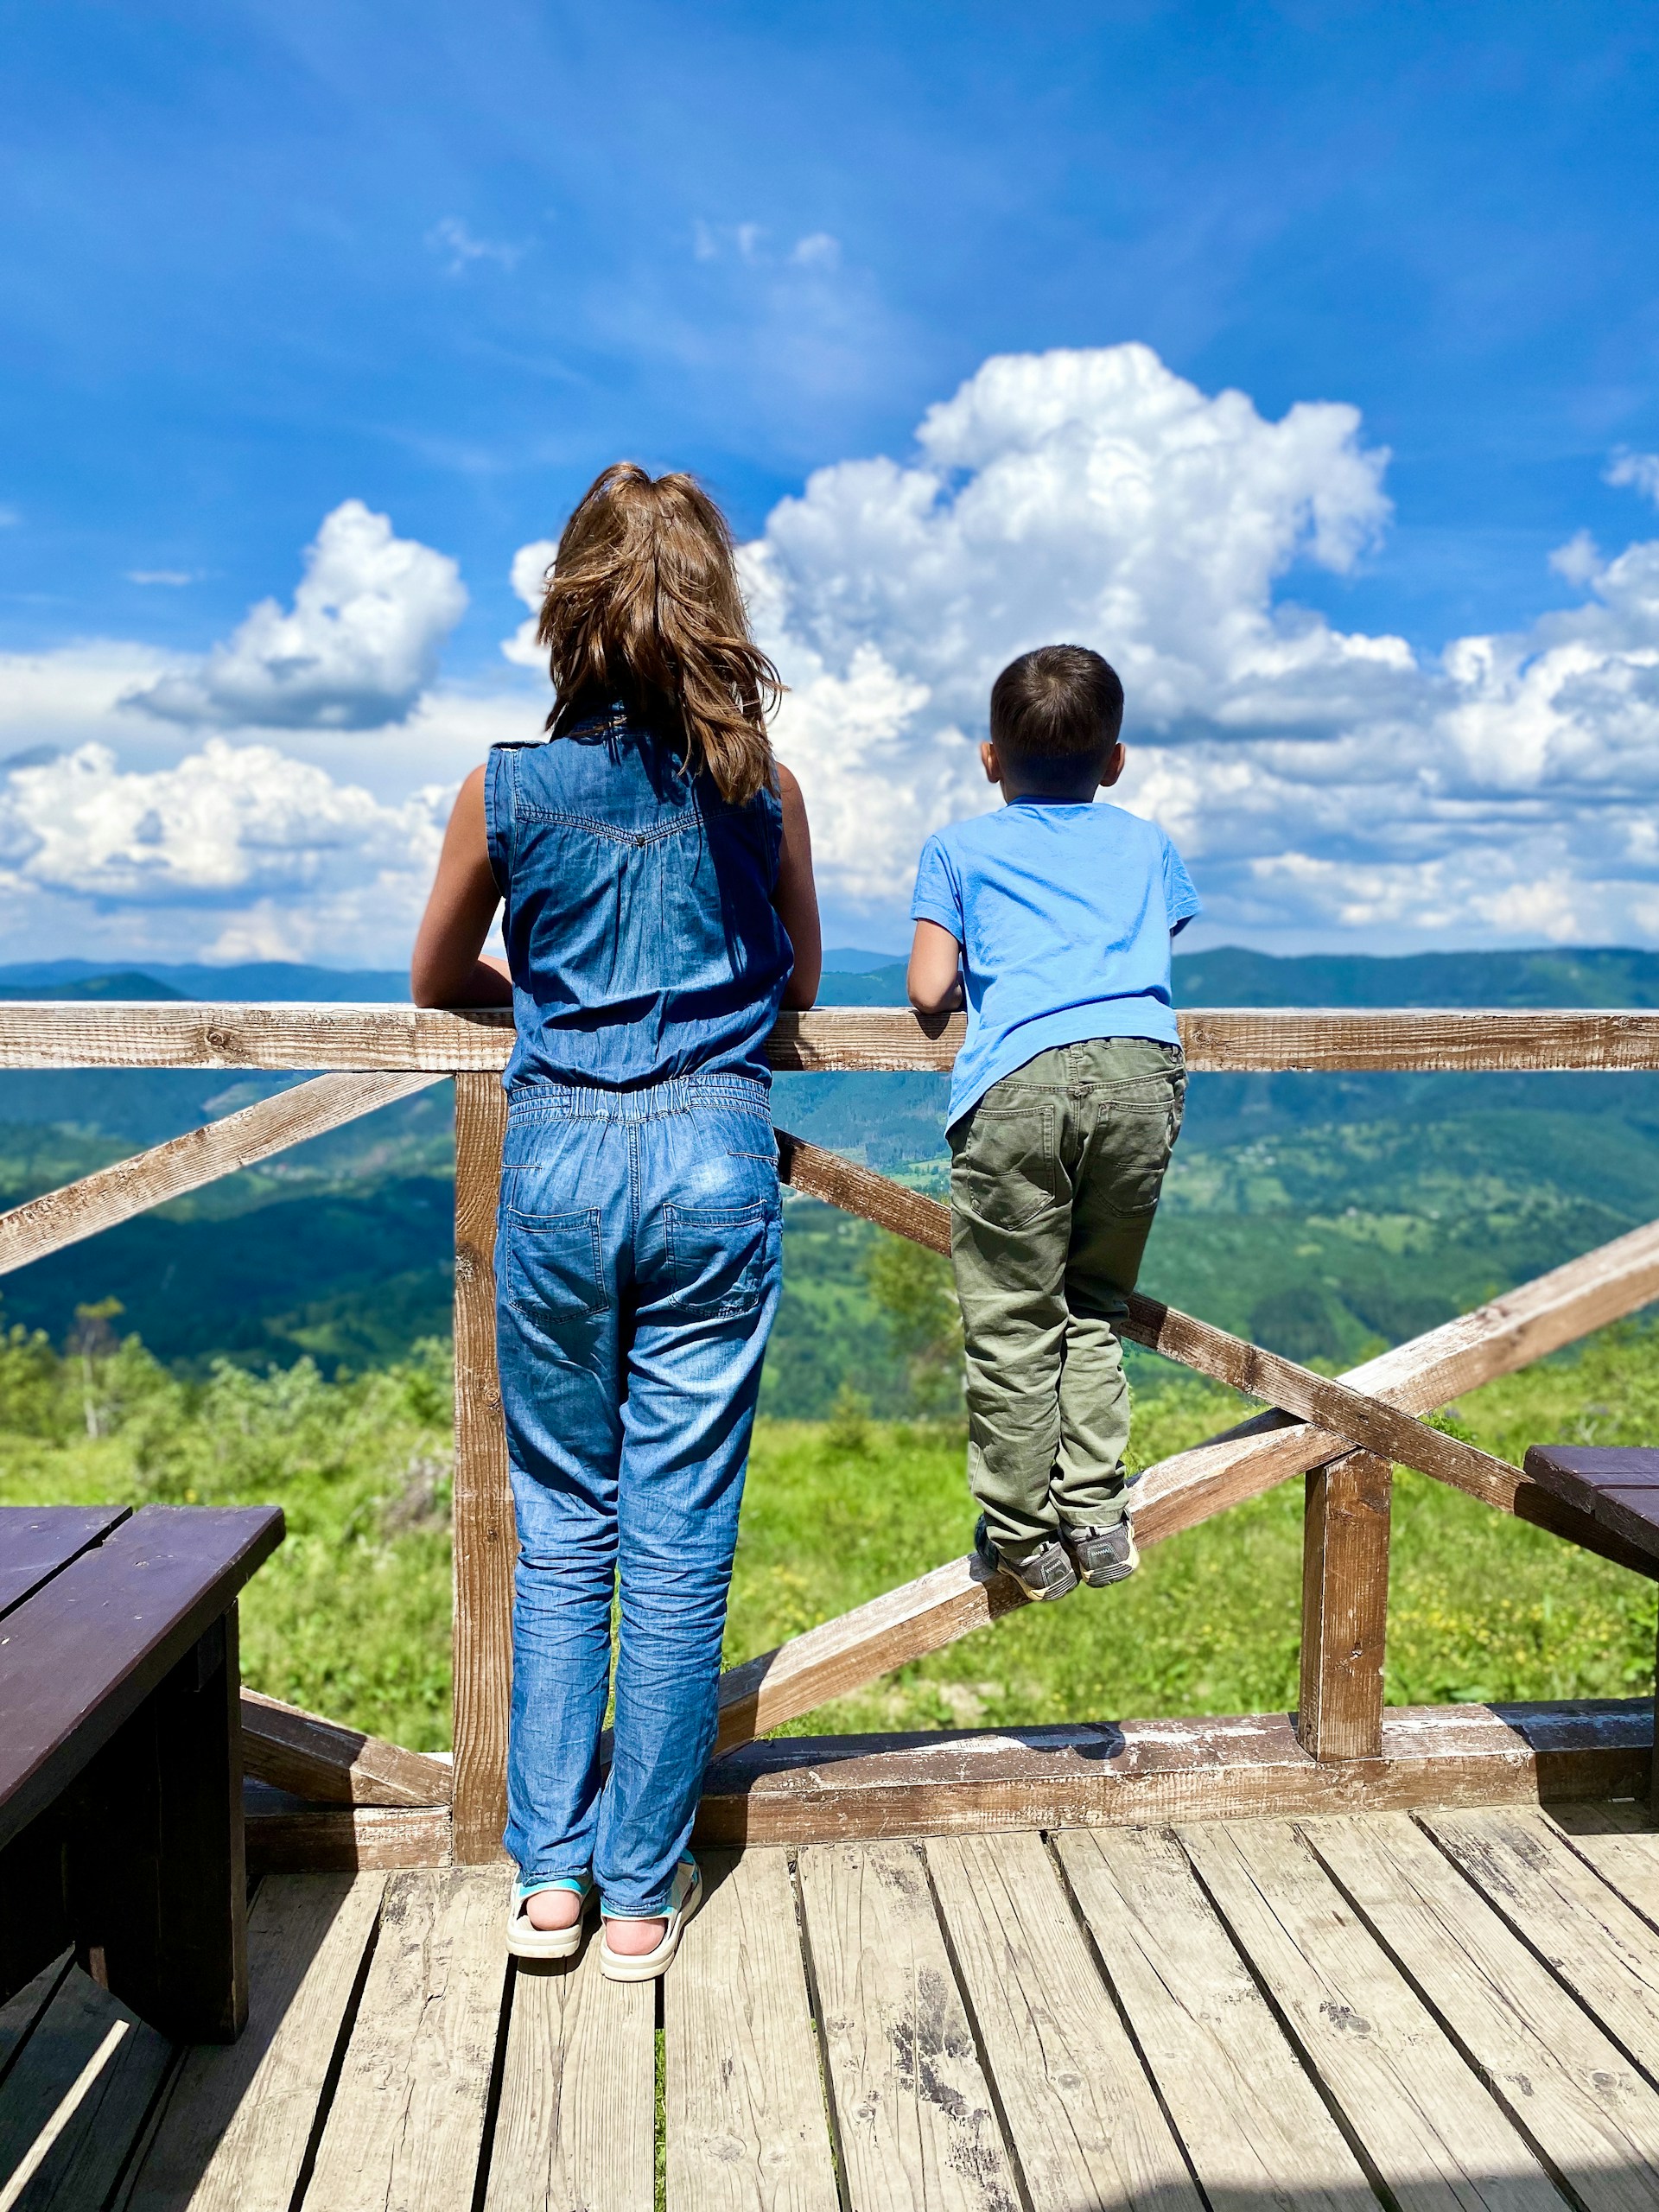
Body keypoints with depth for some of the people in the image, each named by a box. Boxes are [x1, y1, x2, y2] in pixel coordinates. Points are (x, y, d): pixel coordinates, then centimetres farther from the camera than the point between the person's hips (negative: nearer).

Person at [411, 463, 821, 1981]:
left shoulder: (509, 789, 0)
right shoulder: (762, 790, 1)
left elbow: (440, 981, 16)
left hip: (558, 1162, 1)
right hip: (715, 1163, 0)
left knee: (563, 1527, 15)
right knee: (681, 1539, 7)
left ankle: (550, 1874, 21)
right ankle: (645, 1890, 19)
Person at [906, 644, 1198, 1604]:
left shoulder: (958, 848, 21)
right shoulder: (1146, 842, 30)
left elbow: (928, 991, 12)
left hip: (1021, 1081, -3)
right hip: (1142, 1068, 3)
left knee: (1012, 1323, 6)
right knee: (1095, 1306, 17)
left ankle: (1024, 1537, 12)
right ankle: (1095, 1515, 15)